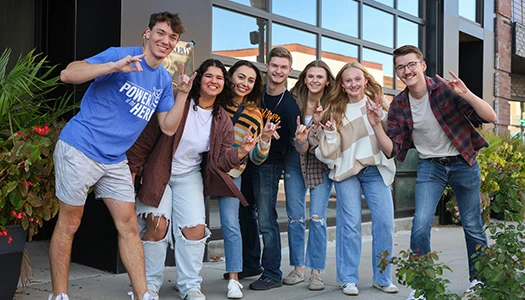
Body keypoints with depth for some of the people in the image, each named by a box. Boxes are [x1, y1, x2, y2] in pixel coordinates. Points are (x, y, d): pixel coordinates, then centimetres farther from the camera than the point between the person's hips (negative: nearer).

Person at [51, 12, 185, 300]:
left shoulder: (164, 79, 10)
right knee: (69, 224, 2)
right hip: (79, 149, -6)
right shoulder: (121, 54, -10)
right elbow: (67, 74, -20)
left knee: (129, 225, 4)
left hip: (115, 160, 7)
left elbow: (168, 127, 8)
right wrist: (115, 66, -31)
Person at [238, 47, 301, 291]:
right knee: (245, 215, 15)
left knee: (266, 221, -5)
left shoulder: (289, 105, -12)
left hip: (269, 166, -6)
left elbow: (293, 143, -14)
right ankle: (250, 264, 31)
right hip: (246, 160, 6)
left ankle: (272, 274, 8)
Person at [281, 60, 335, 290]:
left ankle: (316, 272, 2)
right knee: (295, 216, 5)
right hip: (295, 159, 2)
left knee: (317, 216, -8)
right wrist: (299, 141, -27)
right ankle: (298, 268, 17)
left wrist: (318, 122, -29)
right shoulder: (294, 99, -6)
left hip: (321, 161, -2)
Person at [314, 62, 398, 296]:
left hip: (376, 170, 1)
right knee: (350, 223, -4)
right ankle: (348, 279, 8)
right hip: (347, 170, -1)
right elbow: (331, 150, 6)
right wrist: (330, 132, -12)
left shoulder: (377, 102, 5)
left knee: (385, 222, -4)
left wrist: (383, 117, -20)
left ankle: (382, 278, 12)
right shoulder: (335, 109, 5)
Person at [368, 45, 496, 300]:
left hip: (464, 163, -1)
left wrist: (466, 94, -33)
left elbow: (491, 117, -18)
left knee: (472, 226, 9)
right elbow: (392, 150, -6)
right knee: (420, 225, -14)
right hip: (430, 166, 2)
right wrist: (376, 125, -20)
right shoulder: (398, 106, -6)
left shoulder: (446, 88, -15)